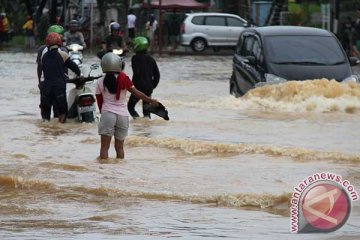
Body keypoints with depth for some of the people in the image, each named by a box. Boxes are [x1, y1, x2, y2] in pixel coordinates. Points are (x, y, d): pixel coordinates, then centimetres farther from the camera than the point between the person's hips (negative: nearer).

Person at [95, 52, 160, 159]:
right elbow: (136, 93, -1)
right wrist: (151, 100, 10)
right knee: (119, 147, 11)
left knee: (104, 146, 1)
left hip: (107, 113, -1)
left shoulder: (100, 83, 0)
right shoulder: (123, 79, -4)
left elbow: (99, 103, 6)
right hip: (123, 115, 1)